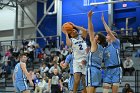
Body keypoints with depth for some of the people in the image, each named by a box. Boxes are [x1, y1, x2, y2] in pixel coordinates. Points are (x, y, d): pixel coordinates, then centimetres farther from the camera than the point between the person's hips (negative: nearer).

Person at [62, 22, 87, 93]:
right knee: (77, 80, -17)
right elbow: (68, 44, -18)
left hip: (85, 60, 2)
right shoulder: (71, 40, 7)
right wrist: (66, 34, -6)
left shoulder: (81, 37, 12)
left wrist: (74, 25, -2)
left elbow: (85, 30, -9)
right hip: (77, 61, -1)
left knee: (85, 81, 3)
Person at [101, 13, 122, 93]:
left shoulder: (116, 43, 1)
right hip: (108, 70, 6)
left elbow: (109, 31, -11)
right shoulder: (105, 48, 18)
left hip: (116, 69, -5)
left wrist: (103, 21, -4)